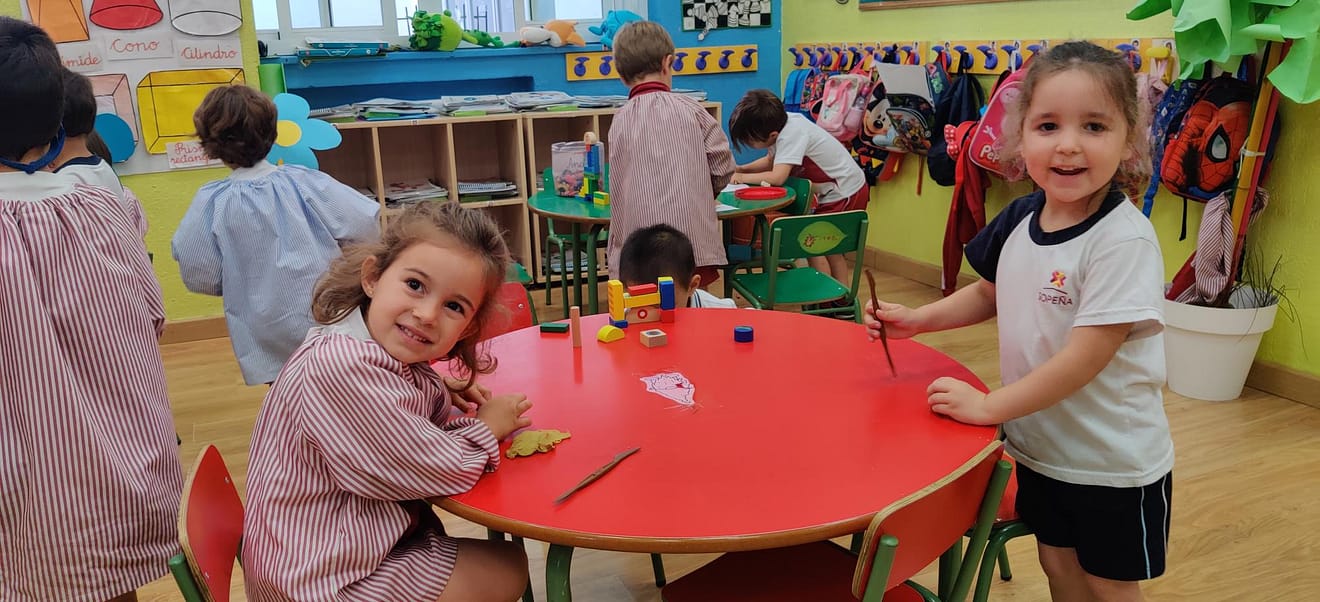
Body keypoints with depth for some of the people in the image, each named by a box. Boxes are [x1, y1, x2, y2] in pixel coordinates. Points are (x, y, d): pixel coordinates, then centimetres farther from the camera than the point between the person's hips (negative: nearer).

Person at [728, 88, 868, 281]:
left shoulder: (791, 135, -29)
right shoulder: (781, 124, -3)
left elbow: (777, 177, -35)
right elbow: (771, 161, 13)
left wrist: (743, 177, -21)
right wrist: (741, 169, 0)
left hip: (845, 194, -10)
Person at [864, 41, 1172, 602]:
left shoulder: (1124, 239, -25)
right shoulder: (1020, 218, -5)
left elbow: (1086, 355, -28)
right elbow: (990, 293, 13)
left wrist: (989, 406, -23)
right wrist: (916, 319, -1)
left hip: (1113, 463, -6)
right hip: (1040, 446, 6)